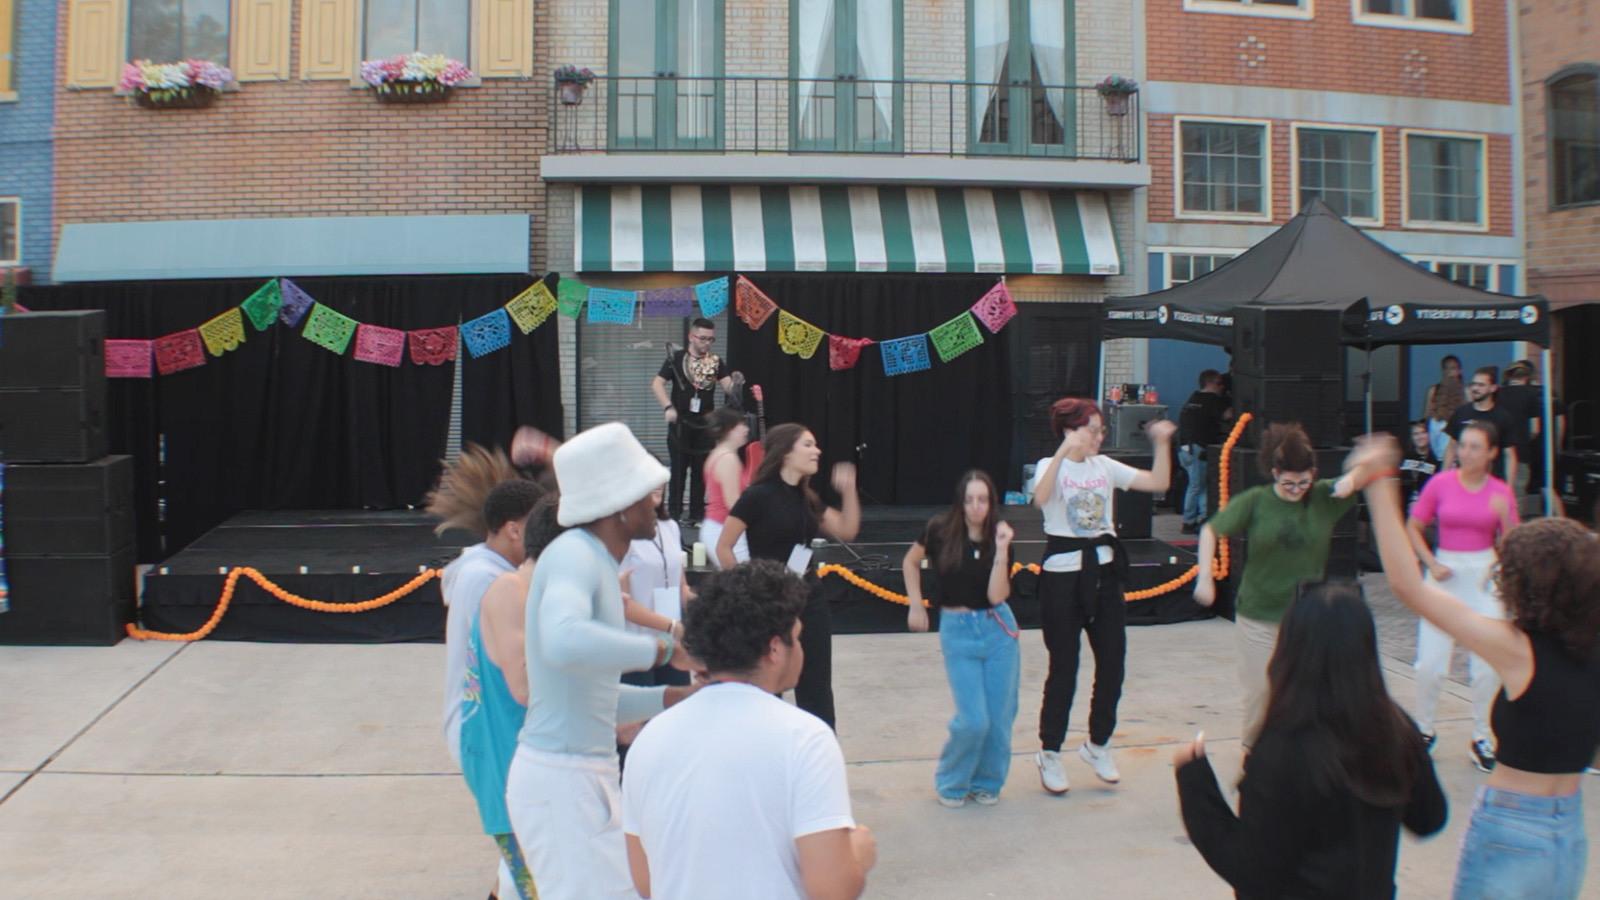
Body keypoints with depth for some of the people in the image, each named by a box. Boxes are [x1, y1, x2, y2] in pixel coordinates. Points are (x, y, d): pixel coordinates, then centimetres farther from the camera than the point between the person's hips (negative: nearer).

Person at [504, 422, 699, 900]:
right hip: (561, 778, -10)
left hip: (588, 775, 10)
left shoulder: (595, 561, 12)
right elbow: (564, 642, -39)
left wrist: (673, 697, 9)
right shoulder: (572, 555, -16)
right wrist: (663, 650, -29)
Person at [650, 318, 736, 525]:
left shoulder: (716, 362, 4)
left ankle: (697, 514, 16)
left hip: (705, 424, 3)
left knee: (701, 471, 8)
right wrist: (668, 407, -19)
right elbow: (657, 384, -7)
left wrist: (735, 384, -29)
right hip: (680, 423, -2)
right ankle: (674, 513, 9)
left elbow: (728, 388, -6)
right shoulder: (676, 358, -3)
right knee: (678, 469, 2)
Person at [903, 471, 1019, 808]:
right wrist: (916, 605, 6)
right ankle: (951, 783, 16)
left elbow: (996, 595, -13)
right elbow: (911, 562, 11)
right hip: (957, 631, -2)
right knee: (973, 720, -8)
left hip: (998, 629, 2)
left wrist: (1001, 549, -19)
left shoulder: (998, 538, -3)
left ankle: (986, 783, 26)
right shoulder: (941, 530, -7)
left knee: (1000, 718, 4)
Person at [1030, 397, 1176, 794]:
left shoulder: (1105, 466, 8)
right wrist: (1064, 452, -38)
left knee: (1113, 661, 8)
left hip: (1104, 570, 5)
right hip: (1063, 571, -5)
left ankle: (1098, 744, 28)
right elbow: (1040, 499, -30)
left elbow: (1159, 483, 4)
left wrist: (1162, 443, -8)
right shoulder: (1051, 465, -7)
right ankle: (1049, 753, 17)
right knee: (1064, 667, 1)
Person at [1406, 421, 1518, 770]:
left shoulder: (1501, 492, -1)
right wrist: (1431, 564, -8)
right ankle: (1424, 730, 20)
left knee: (1487, 666, 2)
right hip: (1445, 575, -1)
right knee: (1430, 664, 0)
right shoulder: (1441, 483, -5)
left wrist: (1504, 515, -17)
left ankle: (1482, 737, 18)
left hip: (1485, 576, 1)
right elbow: (1412, 527, 3)